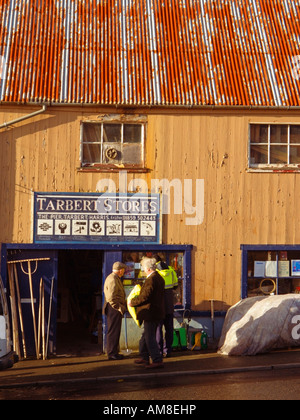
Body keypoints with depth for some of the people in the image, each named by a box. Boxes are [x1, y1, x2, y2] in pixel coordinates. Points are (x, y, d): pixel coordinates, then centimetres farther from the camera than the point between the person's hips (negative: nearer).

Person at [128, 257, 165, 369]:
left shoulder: (151, 280, -20)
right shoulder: (159, 278, 12)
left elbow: (145, 297, -22)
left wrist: (132, 302, -7)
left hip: (150, 312, -10)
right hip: (157, 312, 10)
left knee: (150, 338, -5)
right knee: (146, 336, 19)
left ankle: (157, 361, -5)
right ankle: (144, 358, 28)